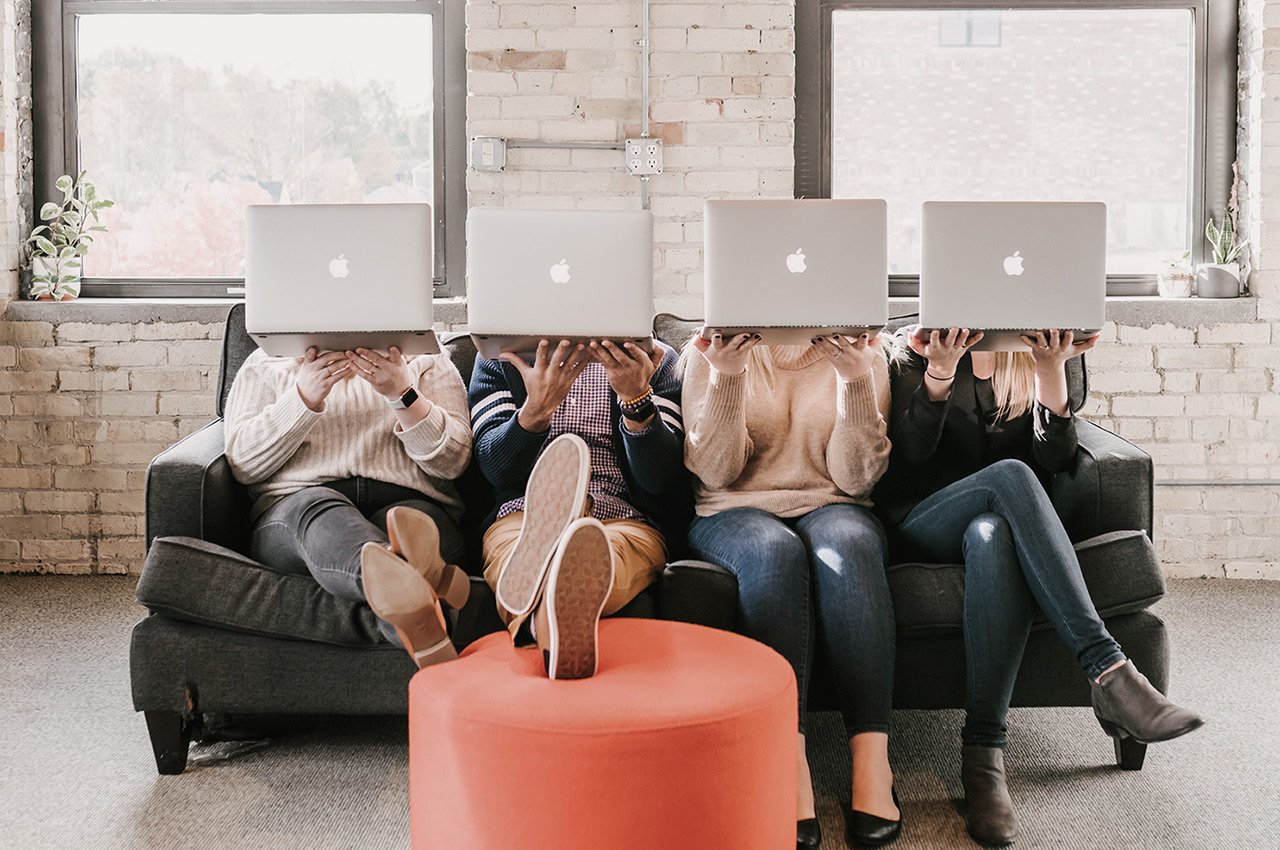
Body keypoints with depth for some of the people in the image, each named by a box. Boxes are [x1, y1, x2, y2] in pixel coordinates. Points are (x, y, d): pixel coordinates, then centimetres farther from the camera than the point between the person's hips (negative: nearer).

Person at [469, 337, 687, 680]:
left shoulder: (654, 359, 15)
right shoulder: (498, 358, 18)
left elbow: (664, 480, 1)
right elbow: (495, 468, 2)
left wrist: (637, 399, -16)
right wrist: (535, 409, -18)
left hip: (626, 521, -1)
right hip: (521, 517, 1)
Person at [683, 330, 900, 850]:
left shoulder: (861, 352, 5)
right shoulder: (710, 350, 4)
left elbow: (855, 478, -3)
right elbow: (714, 472, -5)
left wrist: (856, 381, -17)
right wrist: (727, 377, -19)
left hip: (832, 510, 1)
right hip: (735, 514, -1)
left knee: (846, 543, -34)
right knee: (774, 552, -35)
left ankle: (872, 764, -40)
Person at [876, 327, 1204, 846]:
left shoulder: (1032, 357, 15)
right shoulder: (918, 353, 10)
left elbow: (1055, 461, 0)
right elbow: (911, 451, -7)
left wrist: (1052, 372, -11)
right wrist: (940, 370, -19)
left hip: (996, 519, 2)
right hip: (919, 526, -2)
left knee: (990, 535, -38)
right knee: (1009, 474, -35)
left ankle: (983, 754, -44)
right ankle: (1108, 670, -44)